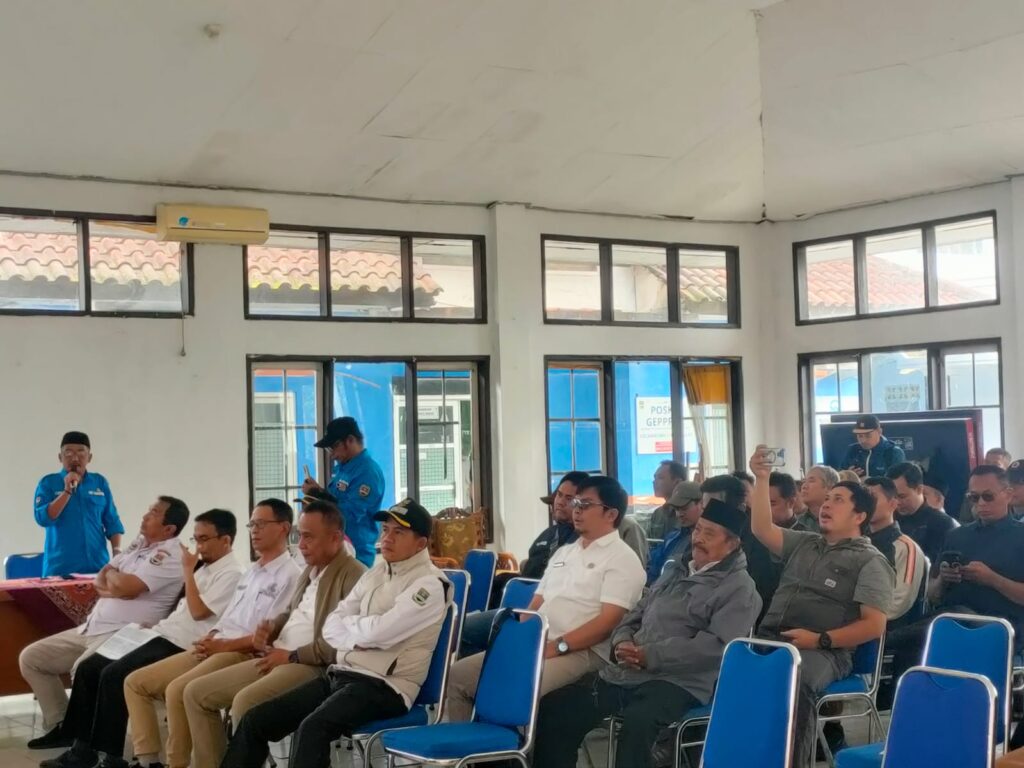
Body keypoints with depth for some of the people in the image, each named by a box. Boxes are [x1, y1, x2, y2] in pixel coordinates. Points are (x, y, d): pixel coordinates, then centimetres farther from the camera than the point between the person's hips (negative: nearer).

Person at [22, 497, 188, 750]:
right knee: (30, 657, 10)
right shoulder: (139, 544, 16)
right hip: (91, 628, 10)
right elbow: (99, 581, 14)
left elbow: (125, 588, -23)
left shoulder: (170, 554, -13)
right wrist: (115, 585, -9)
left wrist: (111, 573, 0)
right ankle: (60, 725, 14)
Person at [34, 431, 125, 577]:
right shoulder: (48, 482, 2)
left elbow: (112, 522, 10)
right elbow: (43, 519, -10)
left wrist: (117, 551, -2)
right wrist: (68, 490, -14)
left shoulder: (100, 482, 8)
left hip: (97, 565, 2)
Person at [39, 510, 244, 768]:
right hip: (163, 635, 10)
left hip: (179, 646, -10)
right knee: (88, 668, -1)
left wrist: (188, 570, -12)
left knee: (113, 675, -24)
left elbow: (198, 612, -19)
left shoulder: (231, 573, -10)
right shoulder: (205, 566, 19)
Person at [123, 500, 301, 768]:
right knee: (136, 682, 2)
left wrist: (225, 645, -15)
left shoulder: (289, 574, -7)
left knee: (177, 690, -30)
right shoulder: (252, 572, 22)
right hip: (215, 648, 10)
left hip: (244, 655, -10)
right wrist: (209, 638, 1)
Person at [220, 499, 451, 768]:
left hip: (383, 687, -8)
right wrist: (359, 637, -10)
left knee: (312, 728, -33)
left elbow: (378, 631, -19)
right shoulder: (375, 573, 15)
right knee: (255, 720, -2)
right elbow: (331, 626, 10)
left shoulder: (430, 584, -9)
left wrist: (348, 623, 1)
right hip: (341, 674, 8)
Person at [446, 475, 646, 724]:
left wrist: (556, 647, -21)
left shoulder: (622, 559, -3)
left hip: (580, 652, -8)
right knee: (458, 676, -2)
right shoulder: (564, 552, 22)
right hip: (531, 646, 8)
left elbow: (608, 621, -14)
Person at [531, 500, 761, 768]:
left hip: (676, 682, -7)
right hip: (623, 673, 7)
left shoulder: (739, 589, -1)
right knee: (553, 708, -5)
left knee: (637, 721, -38)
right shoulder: (675, 575, 24)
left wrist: (650, 656, -18)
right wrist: (622, 643, -1)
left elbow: (716, 646, -15)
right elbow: (634, 616, 24)